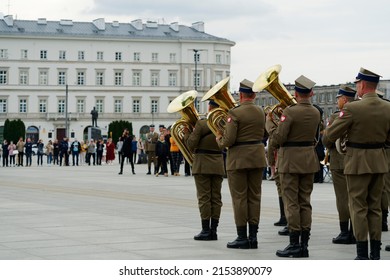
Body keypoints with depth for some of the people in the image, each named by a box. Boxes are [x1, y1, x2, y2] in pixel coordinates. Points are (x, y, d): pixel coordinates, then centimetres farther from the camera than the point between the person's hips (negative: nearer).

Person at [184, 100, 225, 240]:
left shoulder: (201, 124, -14)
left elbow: (191, 145, -13)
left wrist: (187, 132, 3)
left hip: (202, 165, -4)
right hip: (218, 166, 4)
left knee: (204, 198, -1)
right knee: (216, 198, 7)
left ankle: (206, 230, -1)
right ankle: (213, 230, 8)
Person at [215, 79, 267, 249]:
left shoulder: (234, 113, -13)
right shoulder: (261, 112, 6)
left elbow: (228, 140, -17)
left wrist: (219, 139, 4)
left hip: (239, 158, -6)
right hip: (257, 156, 6)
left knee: (239, 198, 0)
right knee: (254, 197, 9)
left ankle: (242, 237, 1)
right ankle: (253, 236, 9)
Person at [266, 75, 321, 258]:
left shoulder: (290, 112, -16)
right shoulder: (316, 113, 5)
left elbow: (277, 138, -16)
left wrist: (269, 122, 1)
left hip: (291, 159, -6)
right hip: (309, 159, 6)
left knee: (291, 203, -1)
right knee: (305, 202, 10)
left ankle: (294, 244, -1)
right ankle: (304, 244, 11)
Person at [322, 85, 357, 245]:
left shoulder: (336, 117, -13)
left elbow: (326, 141, -12)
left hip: (340, 162, -6)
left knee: (343, 198, -2)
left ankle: (345, 233, -1)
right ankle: (354, 233, 14)